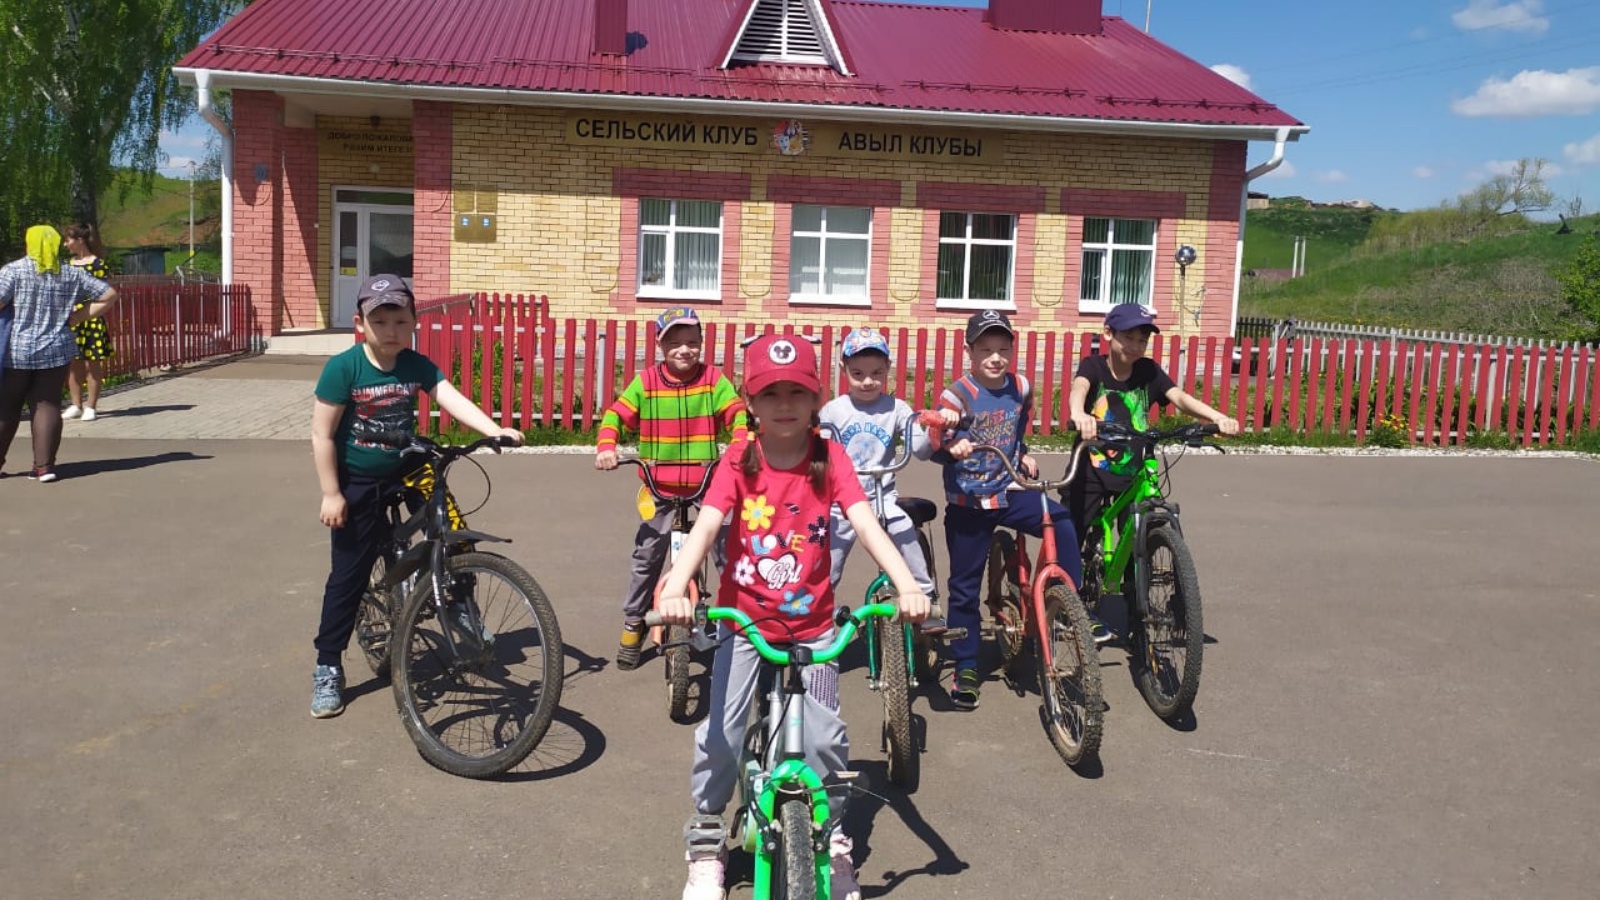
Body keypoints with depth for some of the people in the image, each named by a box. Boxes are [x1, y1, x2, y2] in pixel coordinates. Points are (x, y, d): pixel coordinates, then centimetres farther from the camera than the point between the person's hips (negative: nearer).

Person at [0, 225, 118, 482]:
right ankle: (45, 466, 2)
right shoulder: (71, 275, 4)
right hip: (56, 351, 2)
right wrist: (78, 317, 4)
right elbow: (109, 295, 5)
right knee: (47, 406, 5)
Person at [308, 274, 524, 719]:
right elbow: (322, 435, -15)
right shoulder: (343, 368, -18)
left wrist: (494, 430, -38)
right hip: (357, 483, -3)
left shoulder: (417, 365, -8)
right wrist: (331, 494, -16)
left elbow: (452, 399, -21)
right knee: (349, 574, 2)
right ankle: (327, 668, 14)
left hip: (406, 471, 4)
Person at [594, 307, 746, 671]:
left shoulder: (713, 379, -2)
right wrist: (606, 446, -19)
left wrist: (742, 443, -29)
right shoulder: (646, 382, -2)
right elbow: (615, 415, -1)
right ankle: (633, 623, 25)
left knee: (727, 554, -1)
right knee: (646, 557, 8)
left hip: (707, 486, -1)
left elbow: (736, 414, -9)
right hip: (660, 488, 1)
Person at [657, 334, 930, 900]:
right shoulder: (739, 461, -10)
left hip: (812, 624, 0)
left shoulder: (828, 457, -8)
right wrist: (675, 587, -40)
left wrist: (906, 584, -34)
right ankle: (706, 843, 21)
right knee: (720, 733, -3)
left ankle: (833, 838, 26)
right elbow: (706, 525, -22)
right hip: (744, 620, 0)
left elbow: (864, 522, -19)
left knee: (823, 736, 0)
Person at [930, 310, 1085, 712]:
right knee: (965, 588, 4)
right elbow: (936, 446, -18)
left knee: (1062, 524, -23)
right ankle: (966, 670, 19)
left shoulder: (1021, 388, 2)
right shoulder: (957, 395, -13)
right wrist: (952, 449, -38)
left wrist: (1023, 456, 5)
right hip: (968, 503, -3)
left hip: (1009, 493, 3)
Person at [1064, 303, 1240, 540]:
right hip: (1090, 473, -3)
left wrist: (1217, 417, -35)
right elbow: (1079, 389, -31)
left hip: (1132, 474, 3)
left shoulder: (1149, 372, -1)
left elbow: (1180, 397, -16)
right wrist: (1078, 414, -55)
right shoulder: (1093, 366, -10)